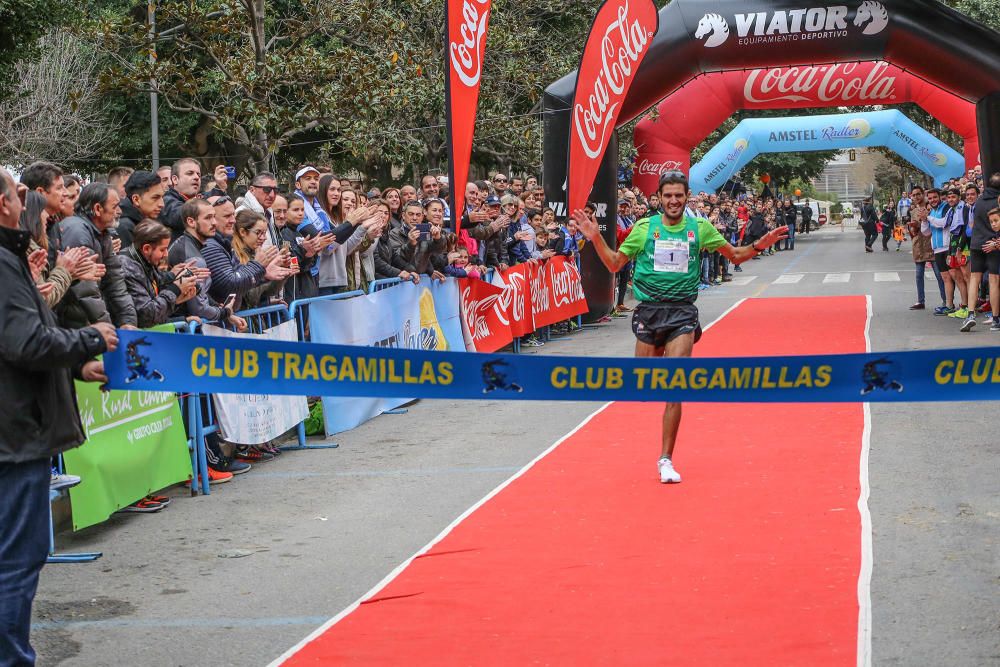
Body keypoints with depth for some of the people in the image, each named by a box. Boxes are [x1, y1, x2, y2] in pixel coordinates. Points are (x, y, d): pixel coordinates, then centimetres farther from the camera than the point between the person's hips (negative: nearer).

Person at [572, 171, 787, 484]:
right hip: (648, 311, 1)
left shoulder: (700, 228, 5)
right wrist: (596, 238, -4)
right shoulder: (644, 228, 4)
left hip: (682, 313, -1)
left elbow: (735, 255, 15)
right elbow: (614, 264, 10)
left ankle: (666, 460, -4)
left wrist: (759, 246, -3)